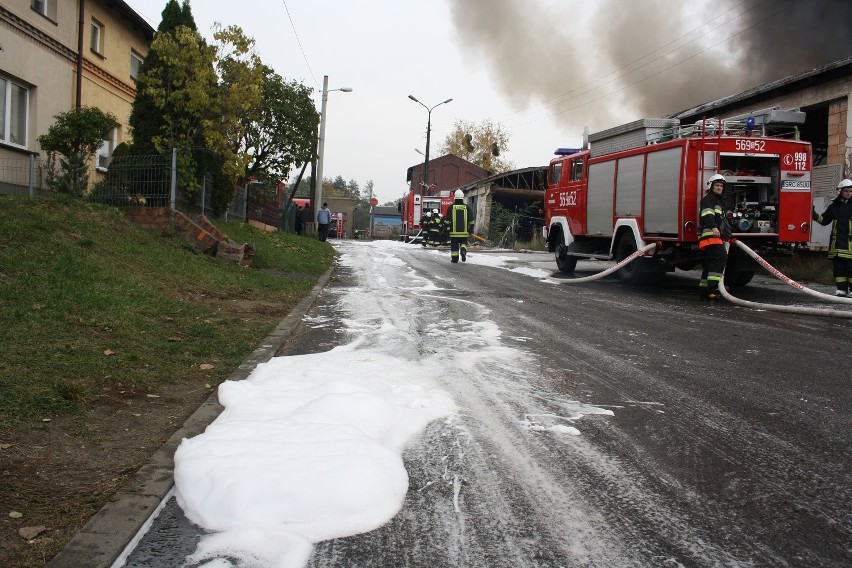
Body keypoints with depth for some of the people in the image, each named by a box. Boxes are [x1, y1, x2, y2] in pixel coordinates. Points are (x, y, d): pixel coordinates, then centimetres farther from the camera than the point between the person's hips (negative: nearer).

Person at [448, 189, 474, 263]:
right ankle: (463, 250, -13)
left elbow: (447, 220, -1)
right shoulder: (467, 207, 3)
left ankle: (454, 258, 10)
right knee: (463, 243, 15)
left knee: (454, 246, 8)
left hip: (454, 232, -1)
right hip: (464, 232, 1)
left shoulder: (451, 207, -2)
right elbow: (471, 220, 4)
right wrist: (471, 229, 13)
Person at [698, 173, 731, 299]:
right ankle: (713, 285, -32)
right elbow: (707, 214, -20)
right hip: (710, 235, -11)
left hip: (717, 236, 11)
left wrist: (726, 236, 40)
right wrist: (713, 227, -34)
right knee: (721, 256, -25)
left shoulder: (719, 201, 32)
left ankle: (704, 291, 9)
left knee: (711, 263, 8)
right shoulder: (708, 198, -1)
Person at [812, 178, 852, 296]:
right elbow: (824, 220, 16)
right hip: (837, 241, 3)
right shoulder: (834, 206, 10)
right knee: (838, 267, 5)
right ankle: (841, 289, 11)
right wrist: (814, 215, 1)